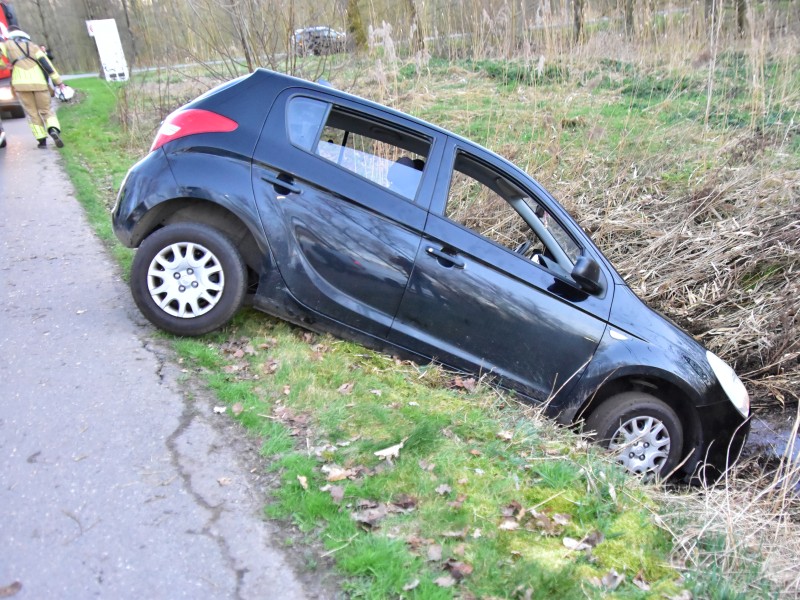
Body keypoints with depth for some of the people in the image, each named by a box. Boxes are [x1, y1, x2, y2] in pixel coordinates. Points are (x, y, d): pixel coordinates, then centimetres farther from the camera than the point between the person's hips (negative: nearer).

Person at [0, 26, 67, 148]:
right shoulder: (33, 46, 15)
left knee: (32, 112, 10)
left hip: (21, 84, -1)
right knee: (46, 110, 10)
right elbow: (46, 64, 7)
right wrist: (58, 81, 6)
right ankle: (54, 130, -18)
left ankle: (42, 140, 5)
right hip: (39, 83, 1)